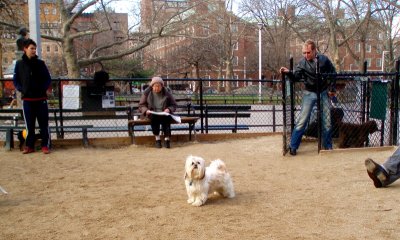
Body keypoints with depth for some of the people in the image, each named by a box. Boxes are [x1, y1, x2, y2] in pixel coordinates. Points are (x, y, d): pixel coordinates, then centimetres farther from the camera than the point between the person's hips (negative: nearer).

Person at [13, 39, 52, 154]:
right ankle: (29, 146, 16)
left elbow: (48, 79, 6)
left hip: (41, 98, 0)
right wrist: (21, 89, -5)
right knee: (29, 124, 6)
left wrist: (43, 89, -8)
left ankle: (45, 145, 7)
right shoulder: (19, 64, 5)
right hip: (27, 99, 0)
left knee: (43, 123, 1)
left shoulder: (40, 63, 5)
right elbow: (15, 80, 9)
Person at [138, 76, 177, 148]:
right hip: (152, 114, 0)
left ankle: (167, 139, -32)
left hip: (164, 113, 0)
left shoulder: (166, 93, 6)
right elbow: (141, 105, 8)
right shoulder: (147, 93, 5)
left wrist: (169, 109, -12)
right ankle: (157, 138, -29)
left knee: (166, 118, -35)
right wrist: (146, 110, -13)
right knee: (154, 117, -36)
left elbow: (174, 105, 10)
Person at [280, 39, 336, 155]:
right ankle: (293, 146, -3)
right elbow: (295, 77, -18)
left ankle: (328, 146, 23)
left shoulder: (324, 59, -6)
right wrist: (288, 73, -38)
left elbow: (333, 73, 6)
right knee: (302, 120, -9)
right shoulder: (302, 63, -9)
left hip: (324, 93, 2)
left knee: (326, 121, 8)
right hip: (309, 93, -2)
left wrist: (332, 88, 3)